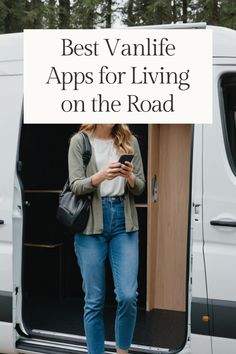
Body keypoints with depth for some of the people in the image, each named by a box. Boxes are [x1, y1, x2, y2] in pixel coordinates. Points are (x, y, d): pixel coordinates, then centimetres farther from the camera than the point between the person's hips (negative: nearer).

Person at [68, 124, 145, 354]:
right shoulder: (79, 141, 1)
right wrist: (100, 176, -24)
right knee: (94, 300, 3)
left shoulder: (129, 141, 8)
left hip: (124, 221, 2)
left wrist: (130, 177, -13)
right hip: (91, 224, -2)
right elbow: (75, 186, -6)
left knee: (128, 296, -5)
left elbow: (140, 188, 9)